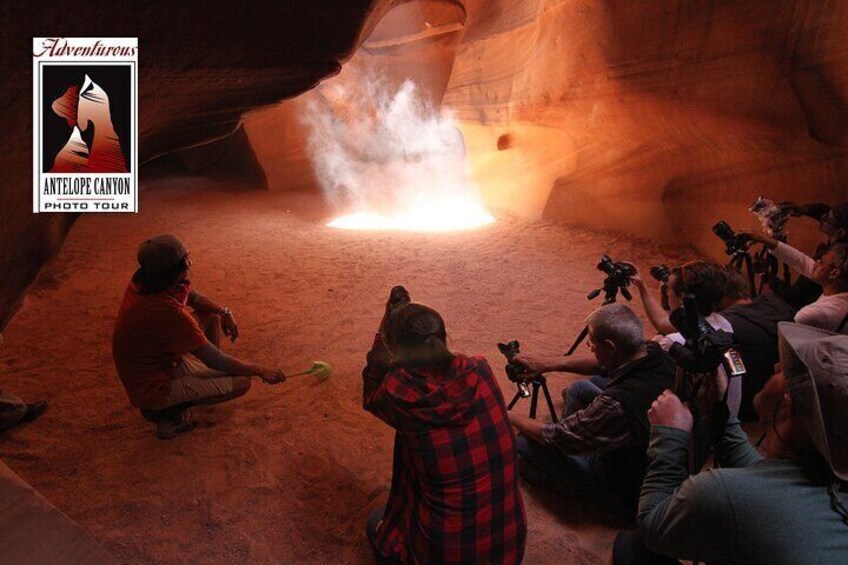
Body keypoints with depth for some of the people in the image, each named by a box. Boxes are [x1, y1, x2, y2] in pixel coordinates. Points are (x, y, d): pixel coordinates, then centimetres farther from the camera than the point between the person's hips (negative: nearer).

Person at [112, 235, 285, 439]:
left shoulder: (144, 281, -11)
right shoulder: (167, 312, -36)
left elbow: (193, 296, 9)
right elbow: (214, 360, -27)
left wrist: (224, 312, -8)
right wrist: (261, 370, -17)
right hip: (155, 388, -8)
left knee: (211, 315, 10)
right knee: (241, 382, -10)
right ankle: (167, 412, -2)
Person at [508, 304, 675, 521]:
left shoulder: (618, 405, -41)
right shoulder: (659, 356, -18)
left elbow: (557, 437, -24)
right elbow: (602, 363, 4)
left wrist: (510, 417, -7)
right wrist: (549, 364, 1)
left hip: (627, 497, -7)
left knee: (524, 443, -7)